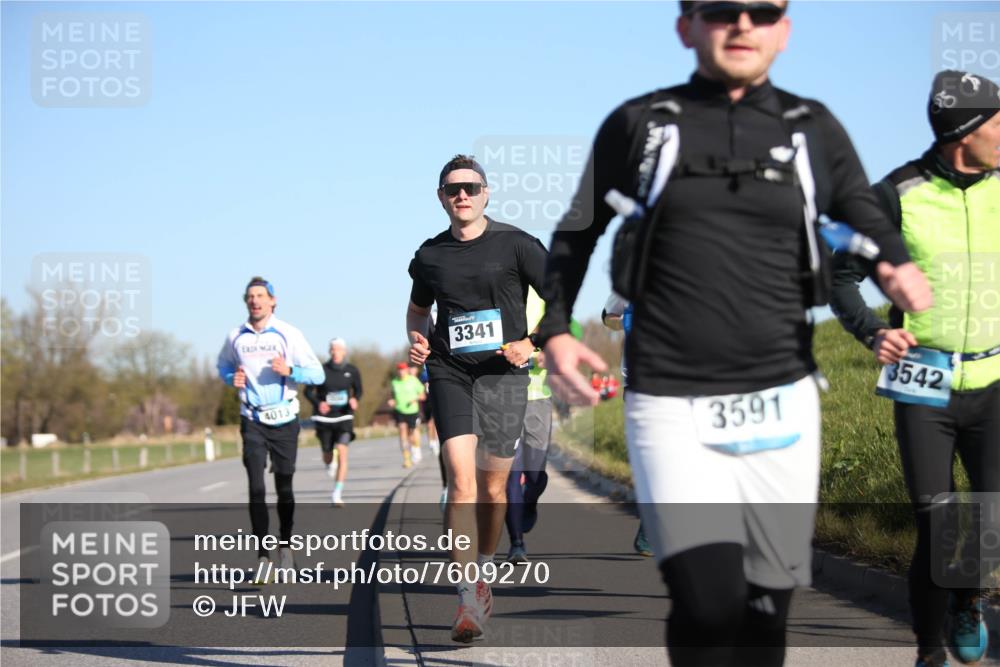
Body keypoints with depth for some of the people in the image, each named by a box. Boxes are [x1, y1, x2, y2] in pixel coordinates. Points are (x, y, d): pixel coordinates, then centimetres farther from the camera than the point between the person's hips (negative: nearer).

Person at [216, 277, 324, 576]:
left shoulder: (288, 334, -4)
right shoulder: (235, 337, 2)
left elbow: (317, 373, -3)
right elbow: (223, 366, 21)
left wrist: (290, 370, -21)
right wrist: (232, 378, -1)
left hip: (285, 420, -1)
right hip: (252, 422, 1)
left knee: (284, 487, 7)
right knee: (256, 488, -10)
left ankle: (285, 545, 28)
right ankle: (263, 557, -9)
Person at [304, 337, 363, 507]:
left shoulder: (352, 371, -2)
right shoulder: (322, 370, -7)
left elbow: (358, 390, 11)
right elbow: (308, 391, -1)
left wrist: (355, 400, -12)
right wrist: (318, 403, -21)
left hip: (344, 417, 0)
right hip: (325, 417, 0)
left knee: (342, 452, -19)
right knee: (328, 456, 11)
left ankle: (337, 494, -18)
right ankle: (330, 463, 55)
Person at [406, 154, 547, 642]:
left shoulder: (514, 244, -1)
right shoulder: (430, 255, 8)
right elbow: (418, 309, 26)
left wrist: (532, 344, -11)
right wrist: (417, 339, 6)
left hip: (502, 372, -1)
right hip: (449, 373, 1)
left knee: (492, 488, 7)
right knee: (461, 481, -15)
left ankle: (483, 572, 32)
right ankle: (469, 600, -17)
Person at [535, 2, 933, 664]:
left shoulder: (813, 130, 7)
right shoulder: (638, 124, 4)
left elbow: (870, 226, 14)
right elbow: (577, 235, 14)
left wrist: (904, 271, -9)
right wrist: (554, 331, -1)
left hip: (780, 404, 2)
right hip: (669, 406, -2)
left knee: (765, 607, 7)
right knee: (709, 603, -19)